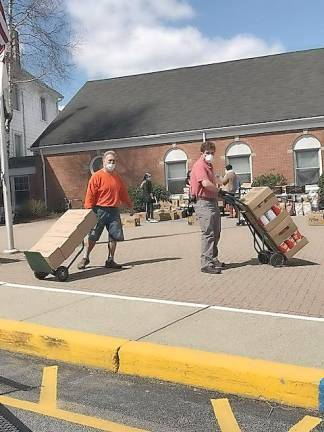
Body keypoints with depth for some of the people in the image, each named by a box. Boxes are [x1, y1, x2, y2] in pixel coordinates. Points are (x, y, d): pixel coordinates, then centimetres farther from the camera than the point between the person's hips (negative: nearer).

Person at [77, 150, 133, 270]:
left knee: (114, 236, 3)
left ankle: (110, 260, 14)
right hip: (100, 210, -5)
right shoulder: (97, 176, -6)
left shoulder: (117, 178, 13)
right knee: (93, 236, 2)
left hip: (114, 211, 5)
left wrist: (129, 205, 27)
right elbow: (90, 195, -9)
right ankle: (85, 258, 19)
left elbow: (123, 193, 23)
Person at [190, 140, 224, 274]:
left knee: (216, 233, 16)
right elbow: (206, 184, -26)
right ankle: (206, 264, -9)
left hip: (213, 202, 11)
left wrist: (217, 189, 11)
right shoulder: (199, 165, -13)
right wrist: (218, 190, -12)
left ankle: (213, 260, 27)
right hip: (204, 203, -10)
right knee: (208, 233, -12)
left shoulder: (209, 166, 20)